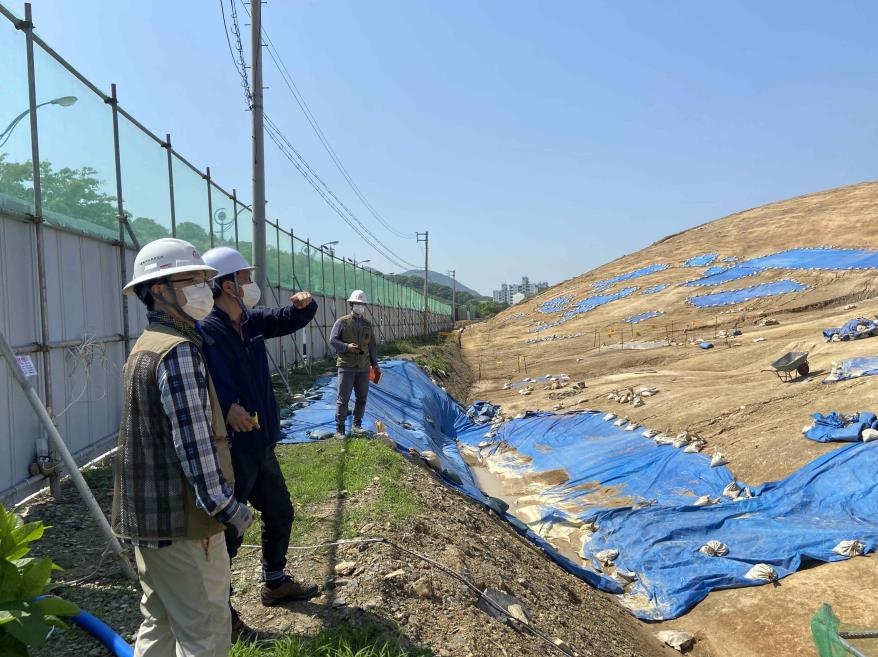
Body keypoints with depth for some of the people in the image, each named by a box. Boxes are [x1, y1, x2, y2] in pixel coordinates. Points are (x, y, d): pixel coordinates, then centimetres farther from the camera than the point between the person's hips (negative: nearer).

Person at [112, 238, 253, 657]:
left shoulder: (146, 344, 13)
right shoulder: (179, 350, -19)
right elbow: (194, 441, -24)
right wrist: (227, 508, -17)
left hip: (147, 512, 10)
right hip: (180, 516, -10)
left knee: (160, 623, 21)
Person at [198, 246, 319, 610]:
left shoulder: (252, 321, 6)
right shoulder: (205, 331, -20)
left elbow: (288, 320, 20)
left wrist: (303, 305, -1)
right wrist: (227, 406, -49)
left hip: (261, 445, 9)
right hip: (230, 450, -9)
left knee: (280, 514, 23)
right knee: (227, 531, 4)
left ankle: (275, 583, 43)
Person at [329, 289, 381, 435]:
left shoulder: (367, 324, 12)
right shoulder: (342, 322, -2)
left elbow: (372, 345, 16)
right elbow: (332, 340, -4)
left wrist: (375, 363, 13)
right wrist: (346, 346, -20)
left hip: (364, 367, 4)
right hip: (347, 367, -4)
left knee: (362, 398, 9)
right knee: (343, 398, -2)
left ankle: (357, 425, 22)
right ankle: (340, 428, 7)